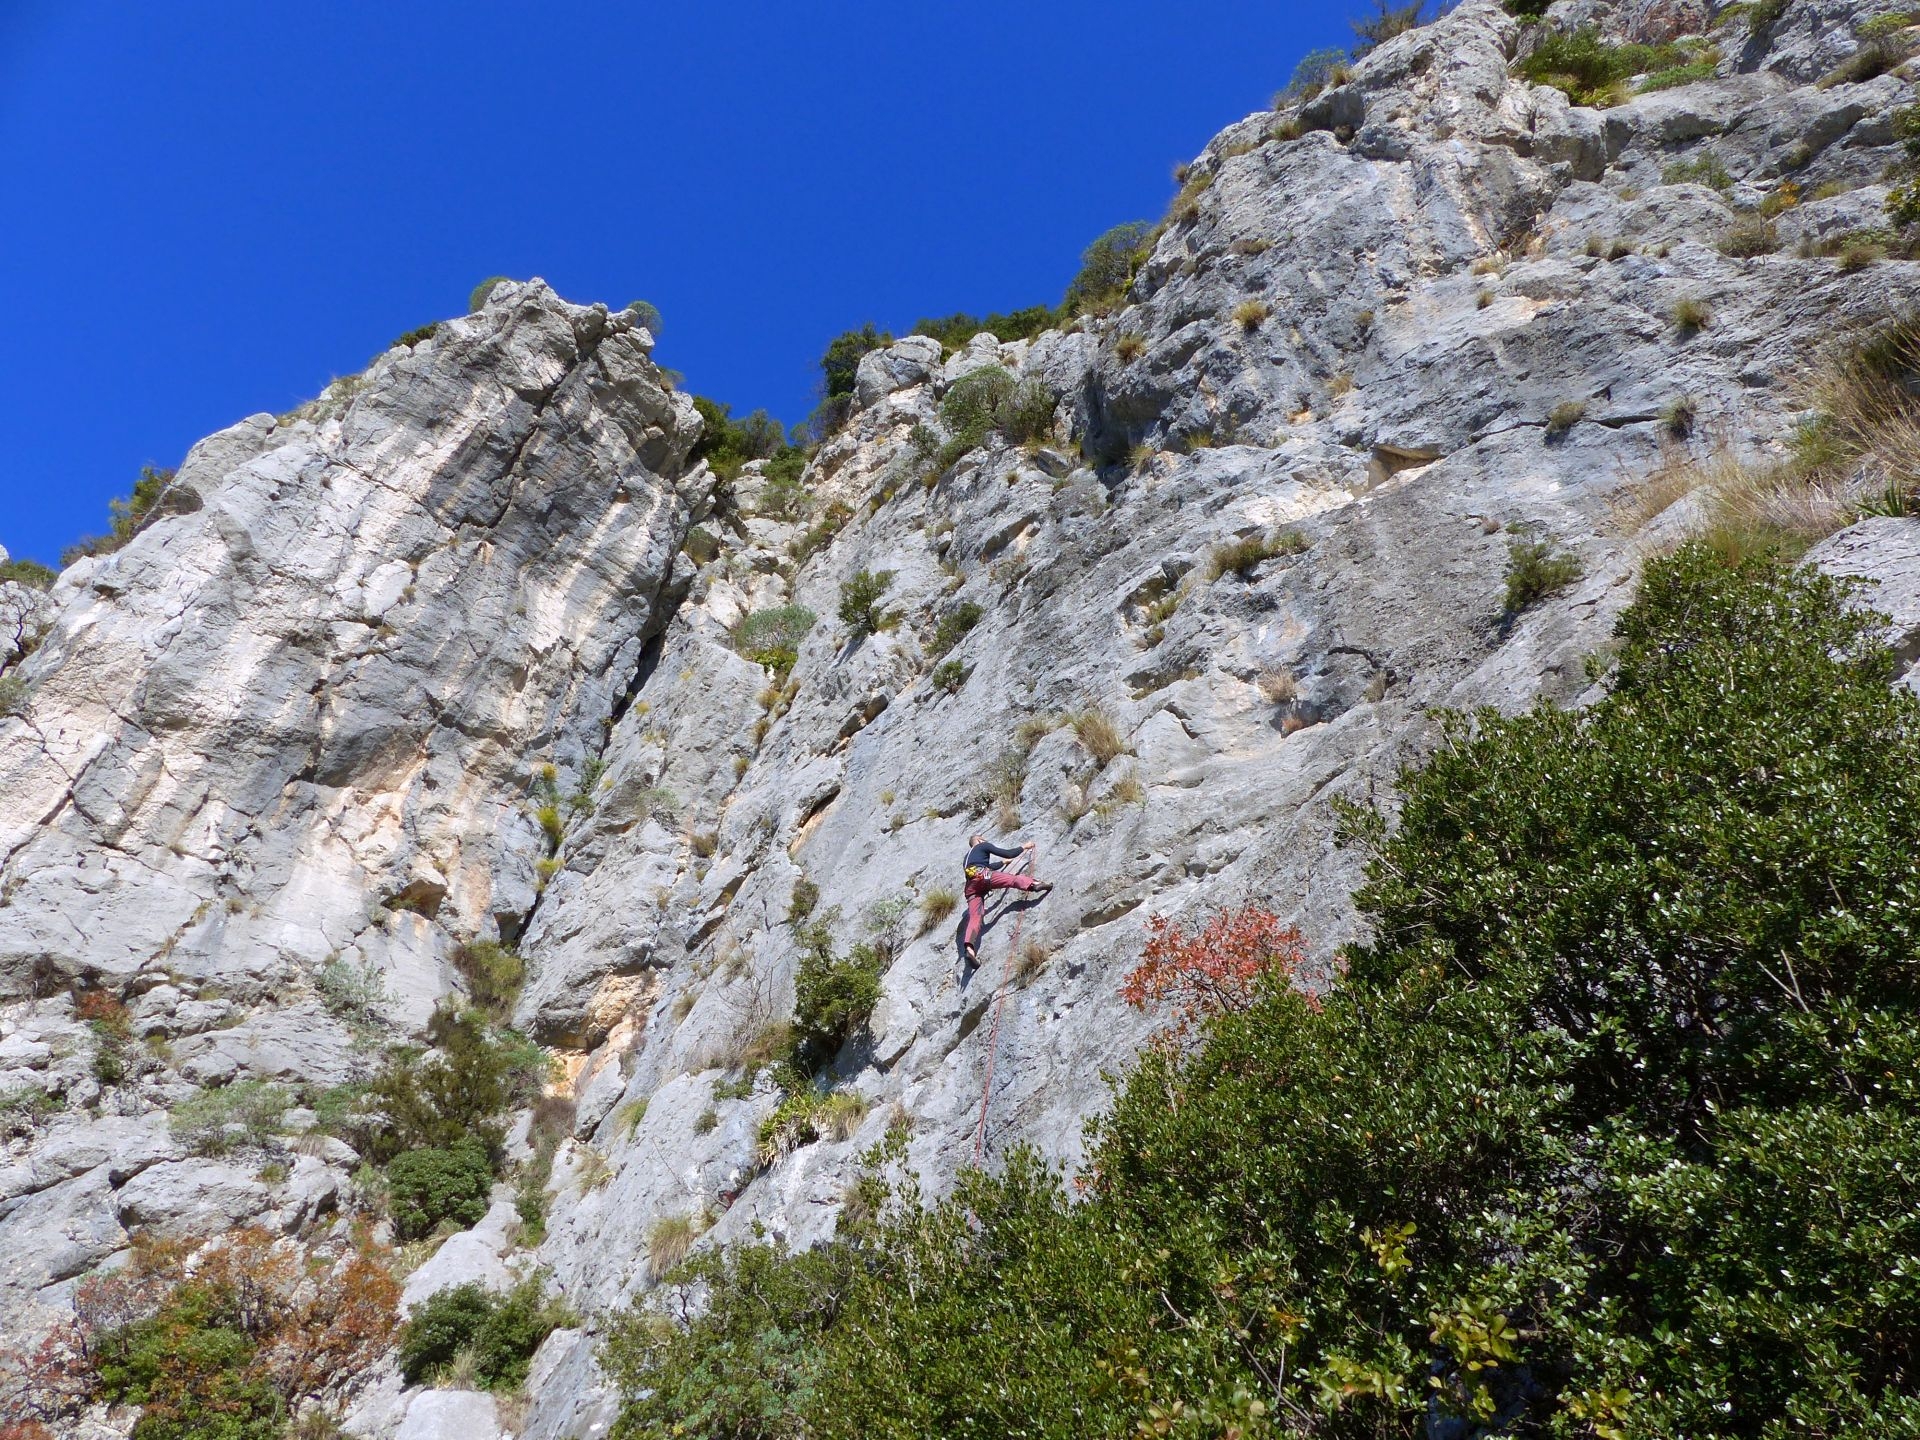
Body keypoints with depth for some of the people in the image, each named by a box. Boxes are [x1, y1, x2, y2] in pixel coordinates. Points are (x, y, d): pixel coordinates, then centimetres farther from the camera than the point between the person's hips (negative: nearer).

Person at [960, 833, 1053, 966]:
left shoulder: (968, 856, 42)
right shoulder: (983, 846, 21)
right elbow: (1008, 853, 14)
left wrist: (1005, 861, 69)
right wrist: (1024, 847, 28)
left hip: (970, 887, 6)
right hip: (981, 875, -6)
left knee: (975, 917, -10)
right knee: (1013, 878, -10)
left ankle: (969, 947, -32)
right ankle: (1034, 884, -40)